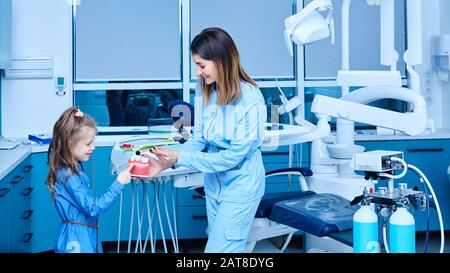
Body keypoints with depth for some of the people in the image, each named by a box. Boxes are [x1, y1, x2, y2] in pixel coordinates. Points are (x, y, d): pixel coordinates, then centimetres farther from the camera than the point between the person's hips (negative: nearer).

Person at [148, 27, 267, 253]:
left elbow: (234, 156, -22)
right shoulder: (204, 91, -5)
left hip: (240, 186, -6)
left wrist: (180, 158, -22)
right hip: (214, 183, 6)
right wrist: (165, 162, -15)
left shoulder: (250, 100, -24)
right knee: (219, 245, 18)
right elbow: (199, 140, 1)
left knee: (219, 249, -3)